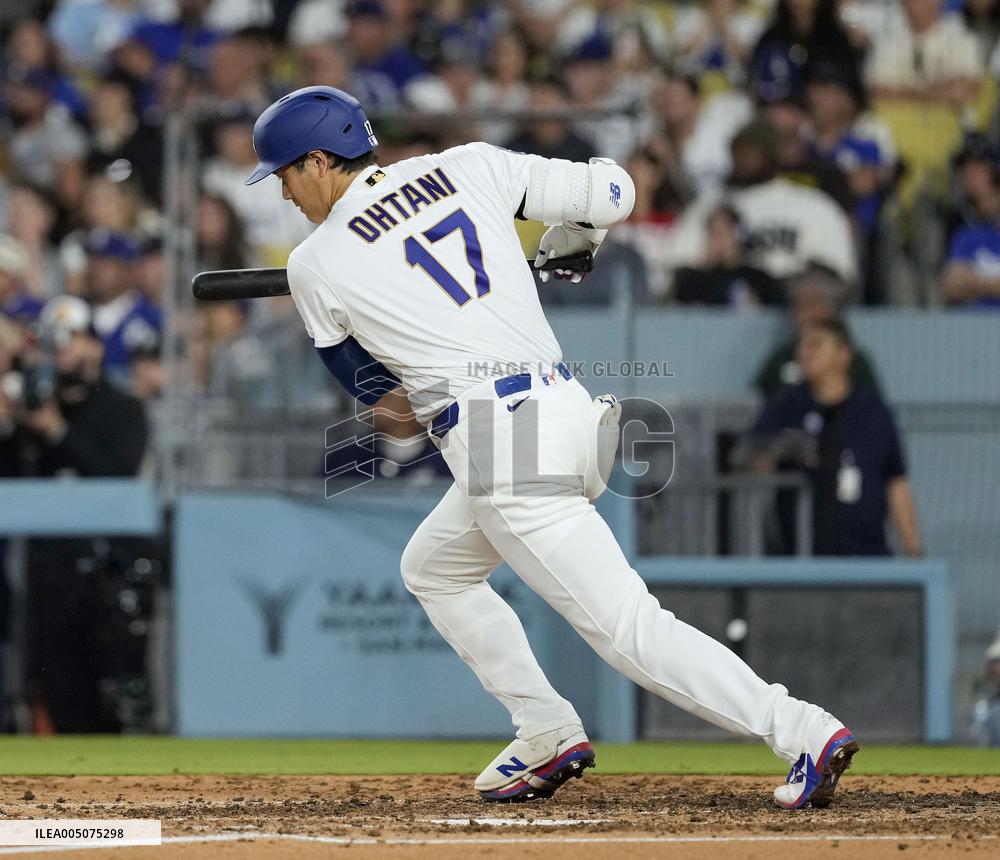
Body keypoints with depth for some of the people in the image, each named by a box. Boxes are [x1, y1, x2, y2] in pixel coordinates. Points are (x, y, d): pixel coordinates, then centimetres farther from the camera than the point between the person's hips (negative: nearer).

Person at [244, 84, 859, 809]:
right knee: (432, 570, 27)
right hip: (566, 405, 8)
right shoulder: (468, 168, 10)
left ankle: (803, 733, -18)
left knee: (627, 626, -9)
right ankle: (549, 737, 23)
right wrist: (569, 246, 31)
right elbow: (611, 192, 10)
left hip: (497, 441, -8)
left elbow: (369, 381, 13)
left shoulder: (317, 265, -1)